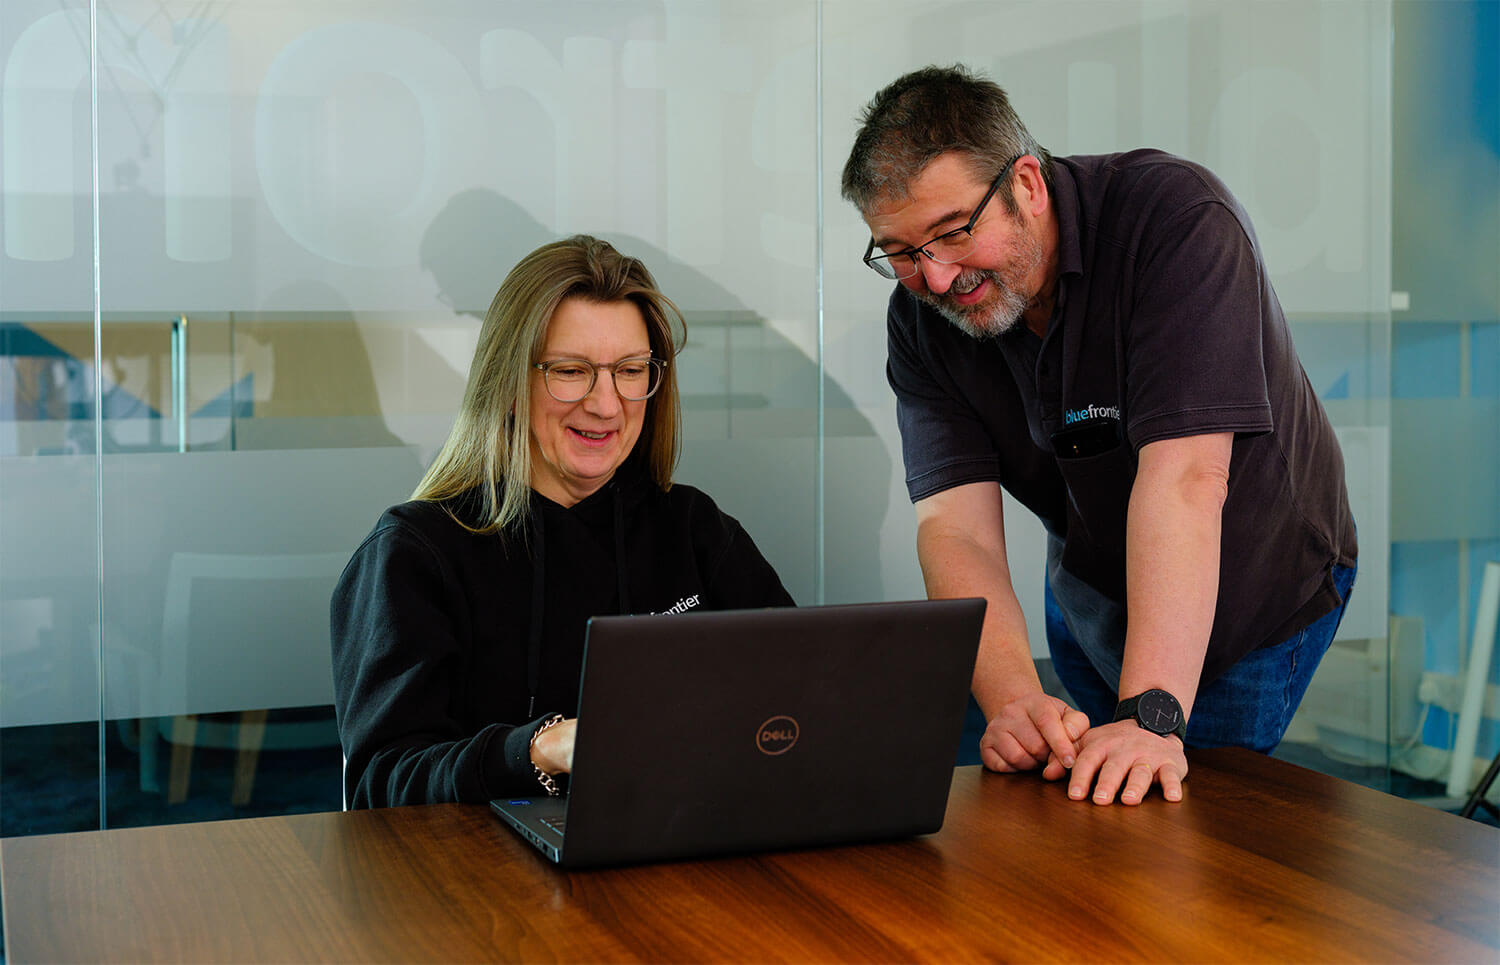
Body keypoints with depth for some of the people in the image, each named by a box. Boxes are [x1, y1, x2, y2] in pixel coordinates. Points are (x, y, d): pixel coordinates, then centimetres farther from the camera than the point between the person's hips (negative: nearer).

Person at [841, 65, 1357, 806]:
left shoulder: (1175, 218, -32)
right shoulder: (920, 321, -16)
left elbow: (1184, 474, -41)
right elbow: (955, 528, -24)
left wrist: (1153, 715, -48)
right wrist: (1014, 701, -42)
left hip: (1255, 592, -4)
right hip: (1089, 596, 5)